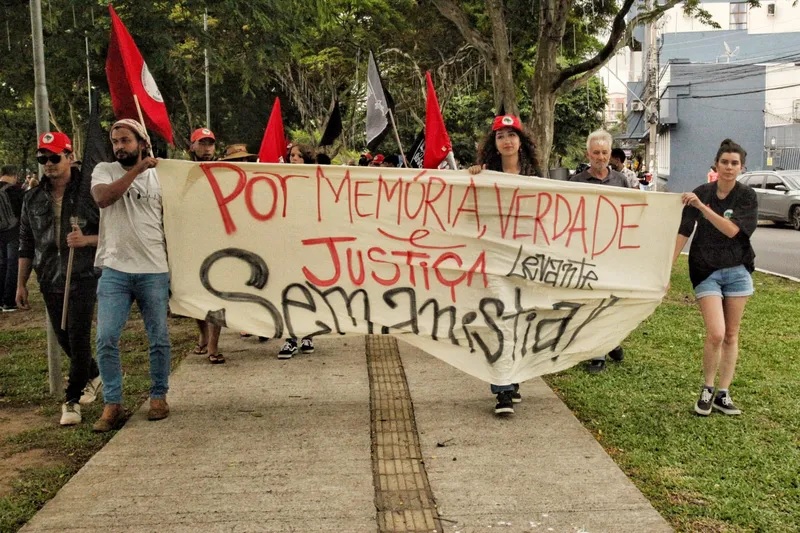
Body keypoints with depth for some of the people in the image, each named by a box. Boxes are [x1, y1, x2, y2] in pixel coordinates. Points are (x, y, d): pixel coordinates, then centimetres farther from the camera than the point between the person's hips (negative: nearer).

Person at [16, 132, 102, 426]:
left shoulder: (89, 192, -5)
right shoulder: (33, 198, 9)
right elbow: (26, 243, 14)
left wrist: (86, 240, -23)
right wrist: (21, 283, 13)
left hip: (82, 278, -5)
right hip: (50, 280, 5)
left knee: (79, 339, -6)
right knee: (64, 339, 13)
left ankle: (72, 400, 5)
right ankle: (94, 376, 37)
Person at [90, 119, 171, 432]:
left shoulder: (160, 175, 6)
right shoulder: (104, 171, 5)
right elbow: (102, 198, -16)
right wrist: (136, 170, -16)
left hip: (154, 270, 0)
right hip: (114, 270, 0)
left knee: (159, 338, 6)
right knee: (106, 338, -4)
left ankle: (159, 396, 22)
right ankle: (112, 403, 8)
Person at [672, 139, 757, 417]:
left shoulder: (747, 196, -5)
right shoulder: (701, 193, -4)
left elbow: (732, 230, -19)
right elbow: (683, 233, -5)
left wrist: (703, 207, -27)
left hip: (737, 271, 2)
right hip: (706, 272, -1)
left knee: (731, 335, 7)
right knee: (715, 334, -13)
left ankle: (723, 393, 17)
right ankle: (707, 388, 9)